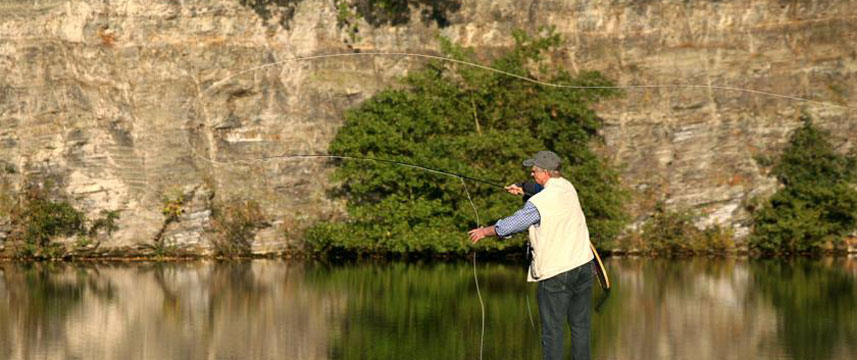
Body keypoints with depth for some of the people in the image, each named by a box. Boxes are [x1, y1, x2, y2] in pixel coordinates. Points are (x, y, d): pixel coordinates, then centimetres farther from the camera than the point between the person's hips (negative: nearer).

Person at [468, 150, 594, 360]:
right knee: (580, 324, 12)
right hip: (582, 264, 7)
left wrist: (485, 231, 9)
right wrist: (524, 191, 27)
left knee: (553, 329, -1)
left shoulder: (538, 203, -17)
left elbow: (510, 226, -6)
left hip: (556, 273, -7)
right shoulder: (567, 187, 5)